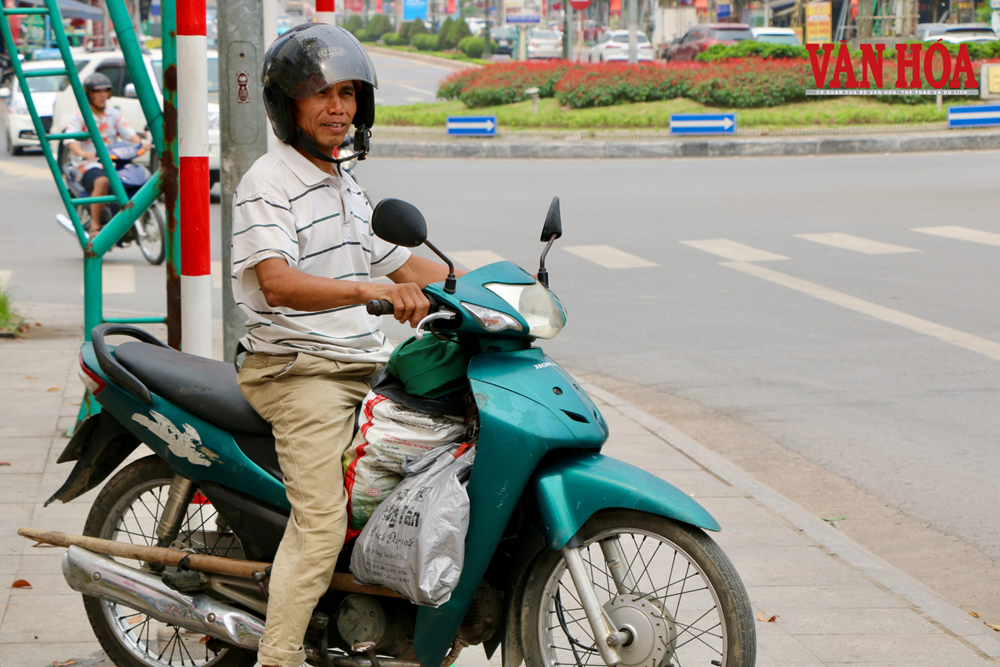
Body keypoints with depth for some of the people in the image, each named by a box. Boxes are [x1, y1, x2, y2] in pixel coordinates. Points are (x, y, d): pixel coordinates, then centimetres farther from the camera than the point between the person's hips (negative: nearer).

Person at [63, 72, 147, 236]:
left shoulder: (115, 114, 16)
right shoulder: (80, 116, 1)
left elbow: (129, 133, 5)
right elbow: (70, 139, -15)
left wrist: (140, 143, -18)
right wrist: (82, 153, -36)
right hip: (88, 165, -5)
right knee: (102, 182, -38)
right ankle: (95, 227, -29)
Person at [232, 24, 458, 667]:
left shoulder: (348, 189, 19)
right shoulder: (267, 184, -10)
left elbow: (402, 264, 23)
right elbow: (277, 281, -26)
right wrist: (370, 289, -40)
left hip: (367, 367, 9)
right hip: (299, 373, -9)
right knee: (323, 523, -19)